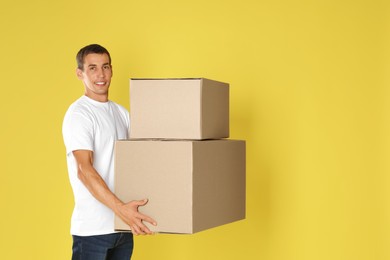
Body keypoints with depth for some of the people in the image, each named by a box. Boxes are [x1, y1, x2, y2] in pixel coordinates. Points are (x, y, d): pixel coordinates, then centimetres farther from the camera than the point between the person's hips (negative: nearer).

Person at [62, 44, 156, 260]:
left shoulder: (121, 112, 14)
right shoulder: (78, 114, -10)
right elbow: (84, 170, -22)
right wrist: (119, 208, -33)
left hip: (123, 225, 7)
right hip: (92, 229, -7)